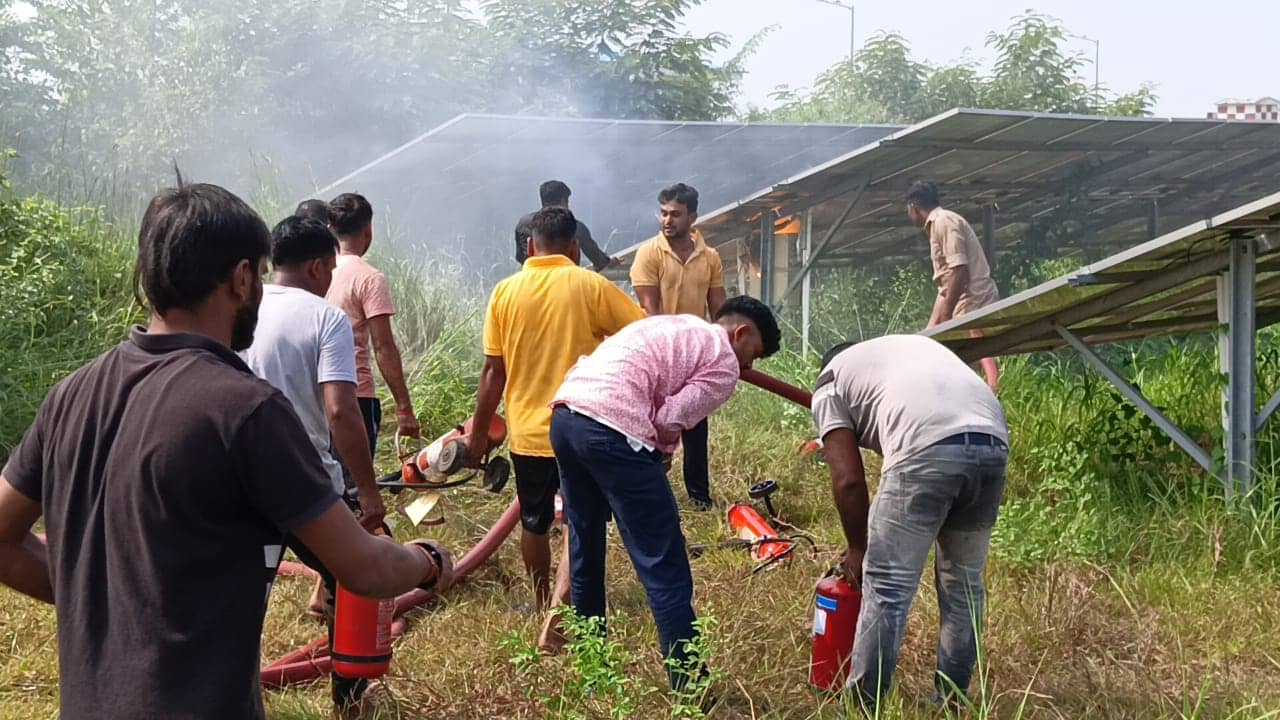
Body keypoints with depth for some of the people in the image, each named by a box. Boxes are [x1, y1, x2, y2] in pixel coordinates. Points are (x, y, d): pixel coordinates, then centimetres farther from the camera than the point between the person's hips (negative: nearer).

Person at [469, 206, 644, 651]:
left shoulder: (506, 291, -1)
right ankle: (556, 620, -8)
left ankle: (542, 603, 38)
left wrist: (478, 432, 7)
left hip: (527, 431, 3)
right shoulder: (590, 286, -7)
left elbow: (493, 372, 0)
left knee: (534, 523, 20)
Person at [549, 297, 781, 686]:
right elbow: (668, 426, -4)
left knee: (586, 551, 23)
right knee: (665, 570, -1)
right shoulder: (724, 364, 6)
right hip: (612, 430, -8)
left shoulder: (671, 326, 29)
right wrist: (652, 476, 14)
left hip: (564, 412, 9)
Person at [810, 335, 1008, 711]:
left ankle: (861, 707, 10)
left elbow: (849, 480, 13)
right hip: (993, 442, 6)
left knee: (887, 586, 4)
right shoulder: (916, 344, 39)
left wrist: (857, 547, 27)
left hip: (927, 447, -6)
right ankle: (951, 702, 30)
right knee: (964, 583, 20)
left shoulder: (830, 384, 22)